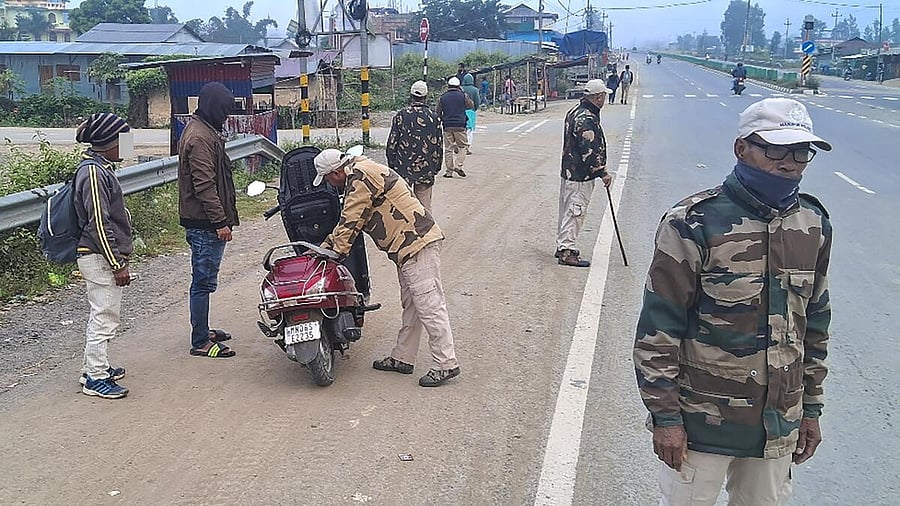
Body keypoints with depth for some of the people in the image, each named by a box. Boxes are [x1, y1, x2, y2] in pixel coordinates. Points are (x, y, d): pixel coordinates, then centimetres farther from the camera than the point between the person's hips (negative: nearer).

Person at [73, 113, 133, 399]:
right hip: (100, 257, -11)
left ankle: (94, 368, 30)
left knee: (102, 315, 19)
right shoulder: (94, 172, -19)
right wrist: (118, 264, -20)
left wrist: (119, 257, 23)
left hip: (104, 256, 11)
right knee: (105, 317, -3)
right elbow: (98, 223, -22)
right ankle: (95, 379, 6)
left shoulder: (100, 167, 13)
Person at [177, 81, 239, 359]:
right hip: (205, 223, -11)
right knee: (203, 281, -4)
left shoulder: (202, 129, 16)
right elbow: (205, 186, -23)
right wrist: (220, 221, -21)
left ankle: (203, 331, 30)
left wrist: (222, 218, 23)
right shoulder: (201, 138, -18)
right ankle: (200, 342, 4)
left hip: (204, 222, 11)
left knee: (204, 279, 18)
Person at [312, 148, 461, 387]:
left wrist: (336, 251, -4)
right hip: (411, 244, 11)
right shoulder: (360, 175, 21)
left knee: (428, 305, -8)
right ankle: (402, 358, 25)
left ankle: (446, 365, -4)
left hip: (416, 243, -11)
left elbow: (351, 221, -13)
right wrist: (324, 247, 25)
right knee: (410, 305, 16)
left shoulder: (360, 178, -13)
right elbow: (347, 220, 25)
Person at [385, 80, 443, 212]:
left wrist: (391, 165, 7)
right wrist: (436, 167, 15)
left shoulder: (400, 116, -4)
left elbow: (392, 143, -2)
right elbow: (439, 145, 5)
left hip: (402, 168, -1)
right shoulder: (433, 117, 0)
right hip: (426, 170, 1)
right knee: (424, 204, 8)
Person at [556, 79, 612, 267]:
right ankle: (567, 251, 0)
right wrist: (602, 173, -17)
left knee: (568, 211, 17)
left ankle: (563, 246, 28)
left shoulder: (575, 111, 12)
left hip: (570, 172, 11)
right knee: (575, 212, -5)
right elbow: (589, 151, -25)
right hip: (580, 176, -11)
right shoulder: (587, 119, -22)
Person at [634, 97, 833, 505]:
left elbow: (815, 323, 13)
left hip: (779, 425, 5)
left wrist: (811, 407, 15)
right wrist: (665, 415, -13)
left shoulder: (813, 224, 3)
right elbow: (658, 327, -14)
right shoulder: (694, 223, -16)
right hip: (702, 422, -5)